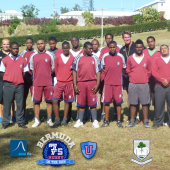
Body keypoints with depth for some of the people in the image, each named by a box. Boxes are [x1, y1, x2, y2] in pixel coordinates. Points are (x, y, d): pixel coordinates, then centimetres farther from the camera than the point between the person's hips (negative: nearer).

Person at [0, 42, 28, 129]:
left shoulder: (23, 60, 6)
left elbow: (25, 72, 12)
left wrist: (19, 79, 3)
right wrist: (7, 80, 2)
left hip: (19, 85, 2)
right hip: (8, 85, -1)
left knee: (20, 104, 4)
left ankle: (20, 122, 14)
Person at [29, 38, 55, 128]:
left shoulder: (50, 55, 5)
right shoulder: (33, 56, 8)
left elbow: (53, 68, 10)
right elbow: (31, 69, 14)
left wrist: (48, 74, -1)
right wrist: (38, 75, 6)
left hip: (48, 82, -1)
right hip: (37, 82, 1)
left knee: (49, 101, 2)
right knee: (36, 101, 2)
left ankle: (49, 120, 12)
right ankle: (37, 120, 10)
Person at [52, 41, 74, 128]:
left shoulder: (73, 59, 1)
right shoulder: (58, 58, 2)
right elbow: (56, 70, 10)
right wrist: (59, 78, 11)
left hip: (69, 83, 0)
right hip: (59, 83, 0)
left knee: (67, 101, 5)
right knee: (55, 101, -8)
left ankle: (64, 120, 16)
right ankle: (57, 120, 3)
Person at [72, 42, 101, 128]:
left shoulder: (95, 58, 6)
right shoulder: (78, 58, 6)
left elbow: (98, 72, 6)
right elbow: (74, 71, 6)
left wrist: (97, 84, -4)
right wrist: (75, 85, -1)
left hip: (92, 83, 0)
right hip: (80, 83, 0)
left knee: (93, 103, 1)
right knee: (81, 103, 6)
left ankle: (95, 121, 10)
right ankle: (80, 121, 15)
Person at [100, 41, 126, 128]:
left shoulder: (121, 57, 1)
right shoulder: (105, 56, 1)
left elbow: (124, 68, 14)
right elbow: (102, 68, 11)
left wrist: (117, 73, 4)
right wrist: (108, 73, 1)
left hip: (118, 82, 0)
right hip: (107, 82, 0)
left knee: (118, 102, 2)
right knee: (106, 102, 3)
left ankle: (119, 121, 12)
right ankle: (106, 121, 12)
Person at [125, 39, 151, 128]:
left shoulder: (147, 58, 3)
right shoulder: (130, 58, 3)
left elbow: (149, 71, 11)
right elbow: (128, 71, 10)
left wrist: (145, 78, 7)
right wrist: (133, 78, 7)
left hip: (144, 84, 0)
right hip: (133, 84, 0)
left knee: (145, 103, 1)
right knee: (133, 103, 4)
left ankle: (145, 121, 10)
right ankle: (132, 121, 12)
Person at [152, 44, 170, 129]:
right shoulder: (157, 60, 10)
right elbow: (153, 72, -1)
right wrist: (162, 80, -12)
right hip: (159, 86, 0)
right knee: (159, 104, 0)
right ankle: (158, 122, 13)